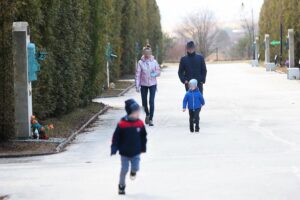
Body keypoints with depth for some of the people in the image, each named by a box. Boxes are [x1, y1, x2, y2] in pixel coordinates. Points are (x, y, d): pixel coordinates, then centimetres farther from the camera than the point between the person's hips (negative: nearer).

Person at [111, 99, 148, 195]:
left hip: (136, 152, 2)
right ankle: (121, 186, 23)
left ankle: (133, 171, 37)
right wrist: (114, 149, -10)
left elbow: (143, 136, 8)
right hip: (124, 153, -2)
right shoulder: (122, 124, -17)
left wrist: (143, 148, 11)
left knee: (136, 167, -2)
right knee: (124, 170, 5)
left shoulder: (140, 123, -6)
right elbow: (116, 138, -10)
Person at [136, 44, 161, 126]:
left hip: (152, 84, -1)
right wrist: (137, 86, -7)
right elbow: (137, 74, -3)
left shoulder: (154, 62, -2)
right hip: (143, 85, 1)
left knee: (151, 102, -8)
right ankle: (147, 114, 38)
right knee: (144, 102, 10)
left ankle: (150, 119, -3)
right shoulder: (140, 62, -4)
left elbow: (158, 72, 5)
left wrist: (155, 74, -19)